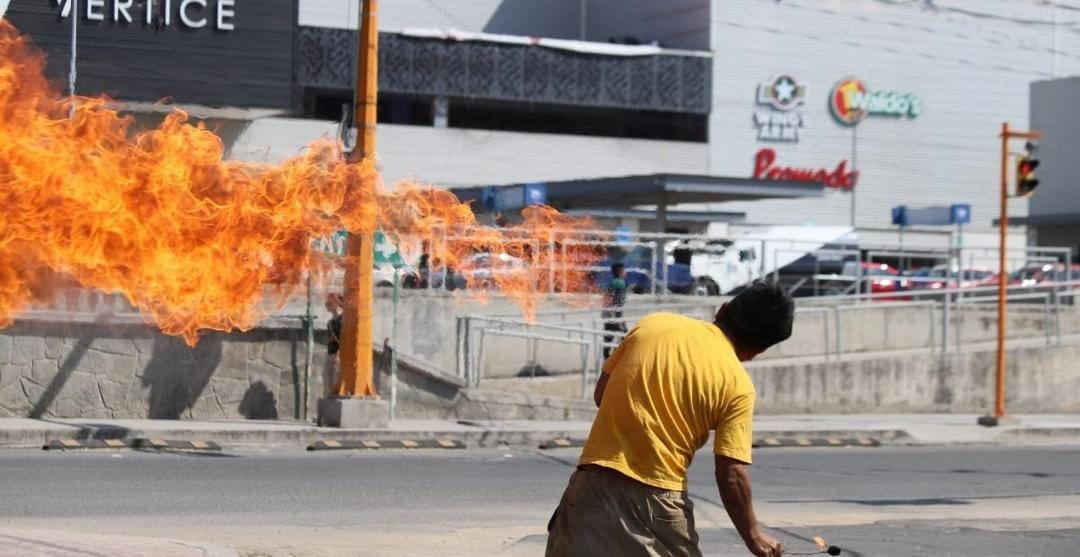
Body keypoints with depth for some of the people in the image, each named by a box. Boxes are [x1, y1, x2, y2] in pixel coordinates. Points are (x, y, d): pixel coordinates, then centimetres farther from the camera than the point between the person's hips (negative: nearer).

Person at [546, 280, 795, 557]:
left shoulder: (653, 323, 5)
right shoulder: (737, 385, -3)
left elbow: (601, 393, 12)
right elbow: (731, 475, -6)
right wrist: (753, 534, 7)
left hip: (595, 486, 2)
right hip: (659, 501, -2)